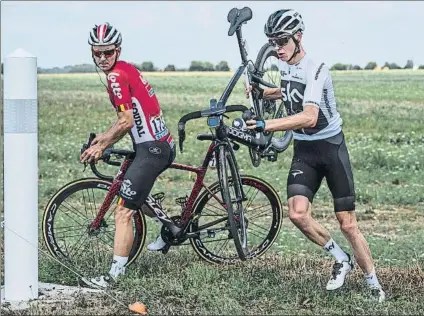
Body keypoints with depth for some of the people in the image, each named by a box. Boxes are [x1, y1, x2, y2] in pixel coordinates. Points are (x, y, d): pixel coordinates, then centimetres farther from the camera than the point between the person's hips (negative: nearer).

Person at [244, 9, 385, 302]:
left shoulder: (316, 69, -21)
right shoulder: (284, 65, 4)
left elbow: (309, 116, -37)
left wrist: (266, 125, -45)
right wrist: (263, 93, 14)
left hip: (331, 147, -6)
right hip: (303, 150, 6)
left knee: (348, 224, -4)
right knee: (298, 214, -16)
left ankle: (375, 285, 13)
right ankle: (342, 260, 6)